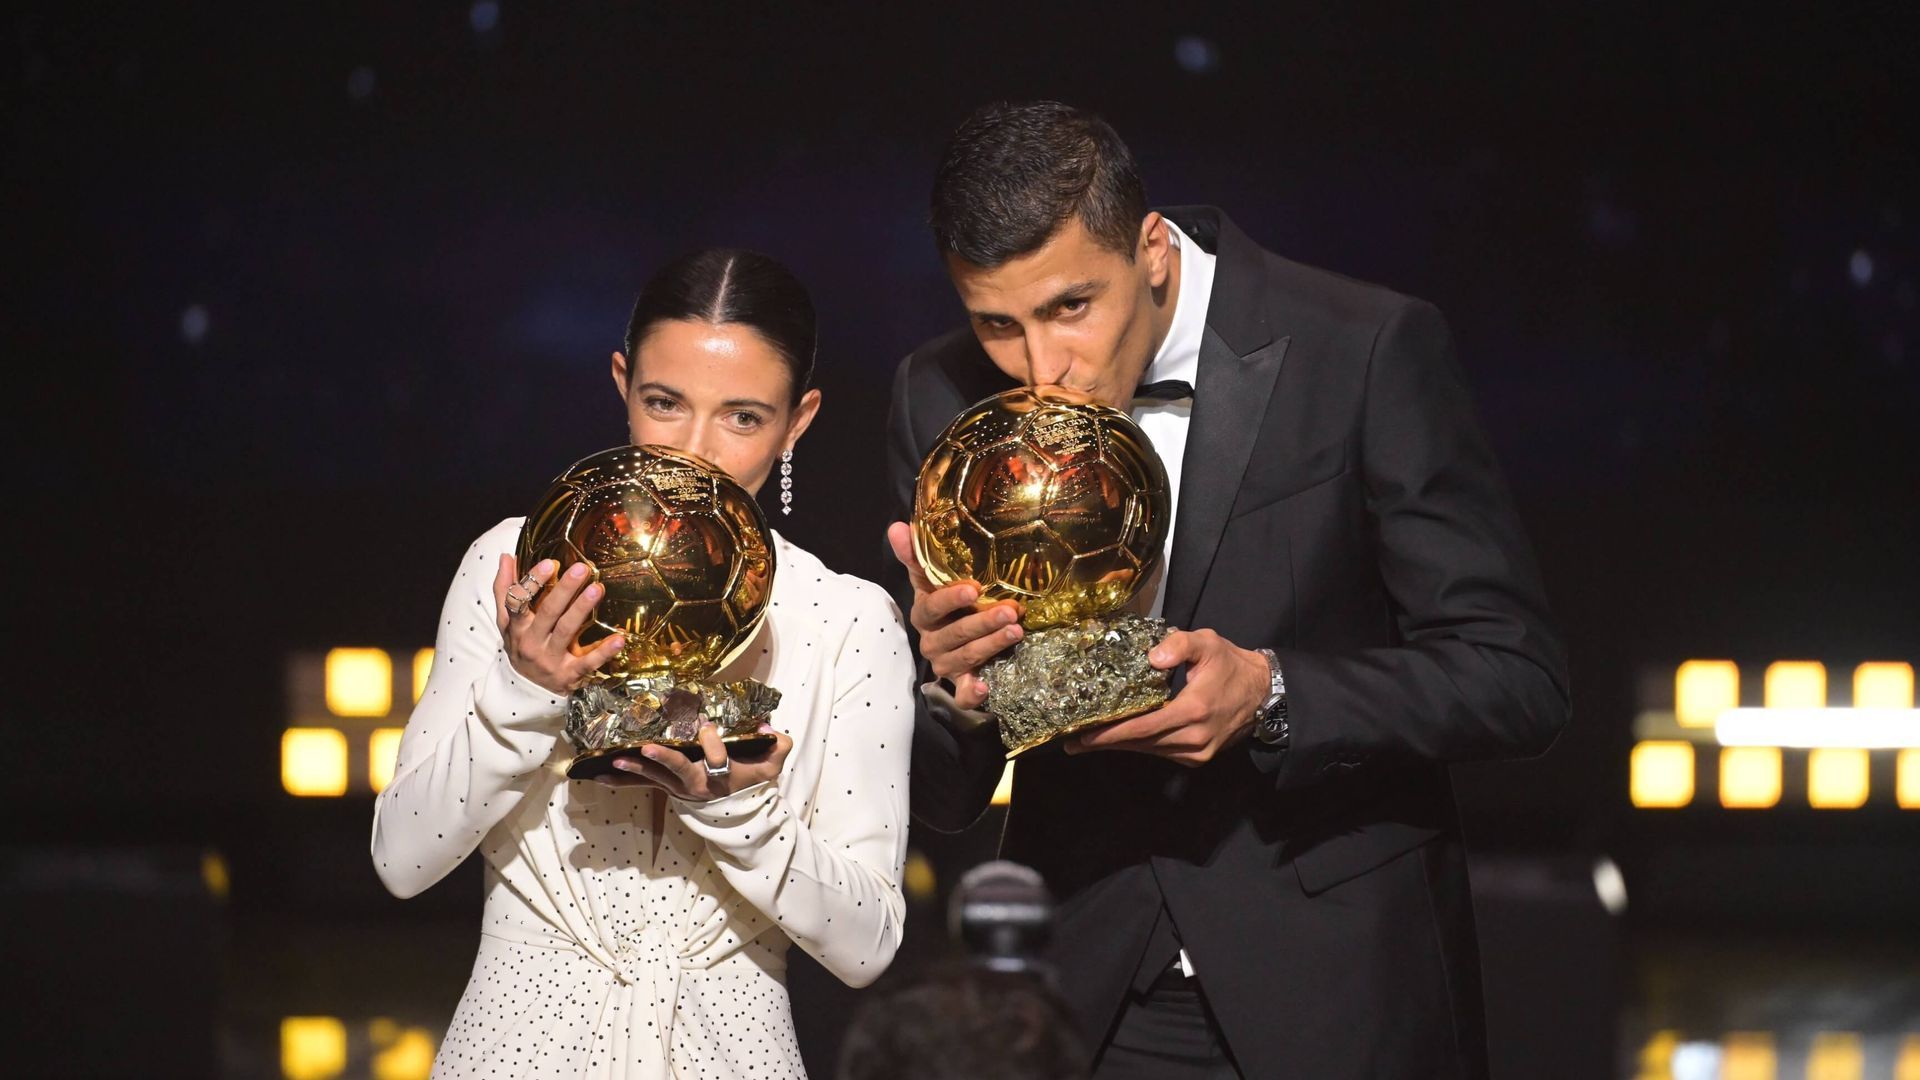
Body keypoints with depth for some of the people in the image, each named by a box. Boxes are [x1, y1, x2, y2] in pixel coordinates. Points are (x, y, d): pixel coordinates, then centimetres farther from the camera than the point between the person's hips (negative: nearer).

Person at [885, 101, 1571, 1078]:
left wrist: (1271, 694, -27)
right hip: (1085, 989, 3)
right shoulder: (941, 400, -3)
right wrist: (955, 693, -22)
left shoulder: (1368, 352, -14)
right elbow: (941, 796, 1)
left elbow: (1518, 679, -13)